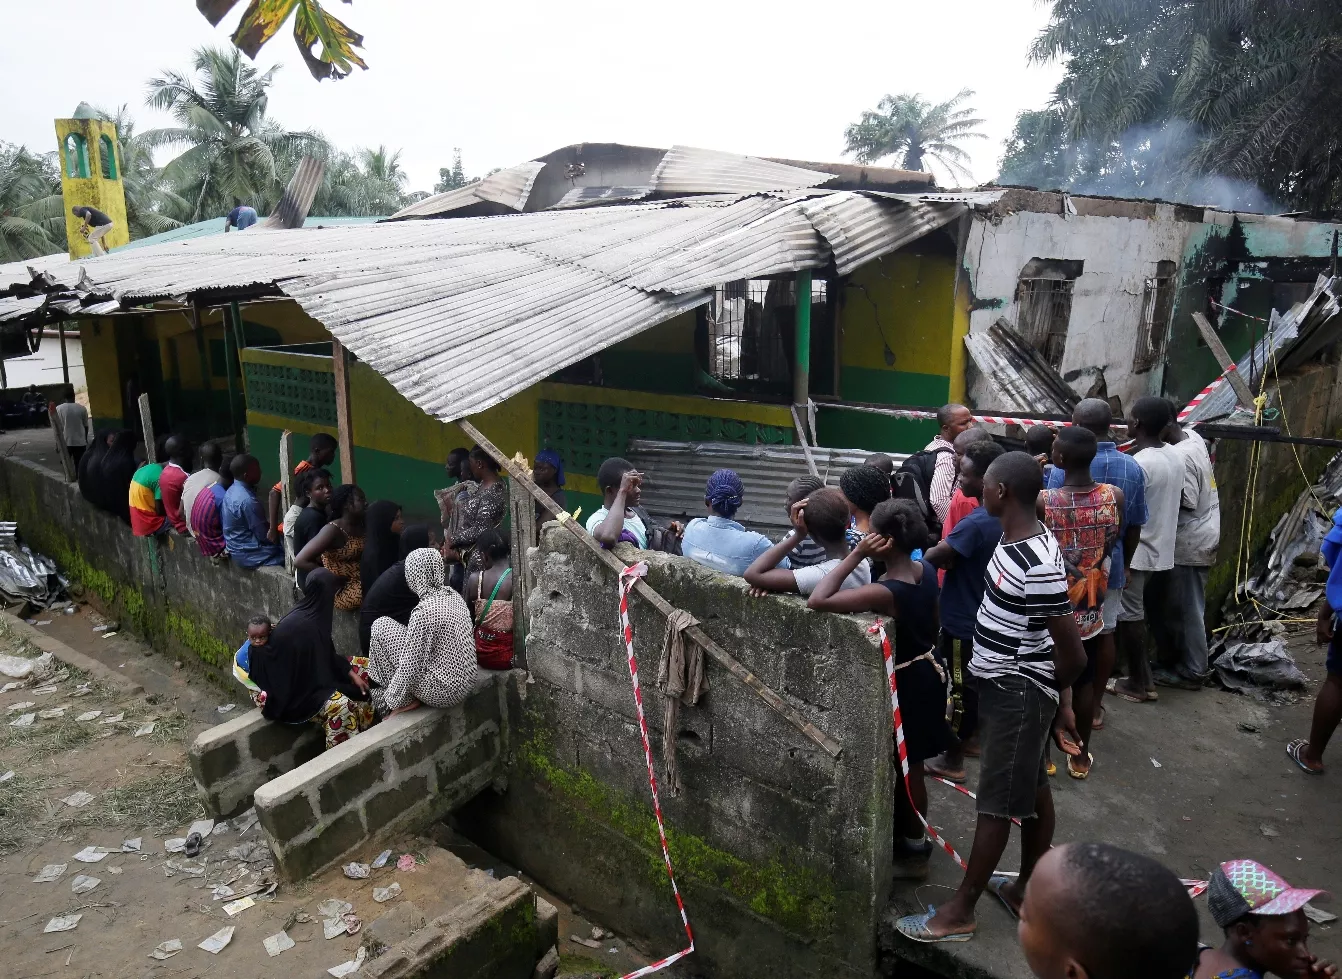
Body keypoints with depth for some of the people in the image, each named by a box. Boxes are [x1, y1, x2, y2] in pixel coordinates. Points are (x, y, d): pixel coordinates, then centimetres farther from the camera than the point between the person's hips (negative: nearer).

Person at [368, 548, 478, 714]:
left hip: (442, 690, -8)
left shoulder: (424, 610, -22)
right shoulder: (454, 596, 2)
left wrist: (394, 699, -3)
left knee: (381, 627, -1)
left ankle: (406, 701, 6)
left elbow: (410, 665, -18)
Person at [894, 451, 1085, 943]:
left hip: (1018, 693, -9)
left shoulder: (1038, 567, -29)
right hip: (1002, 683, 9)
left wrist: (1045, 690, -6)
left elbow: (1073, 654, -27)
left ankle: (960, 912, 15)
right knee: (1032, 790, 20)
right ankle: (1029, 889, 36)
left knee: (996, 802, 2)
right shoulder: (1018, 535, 0)